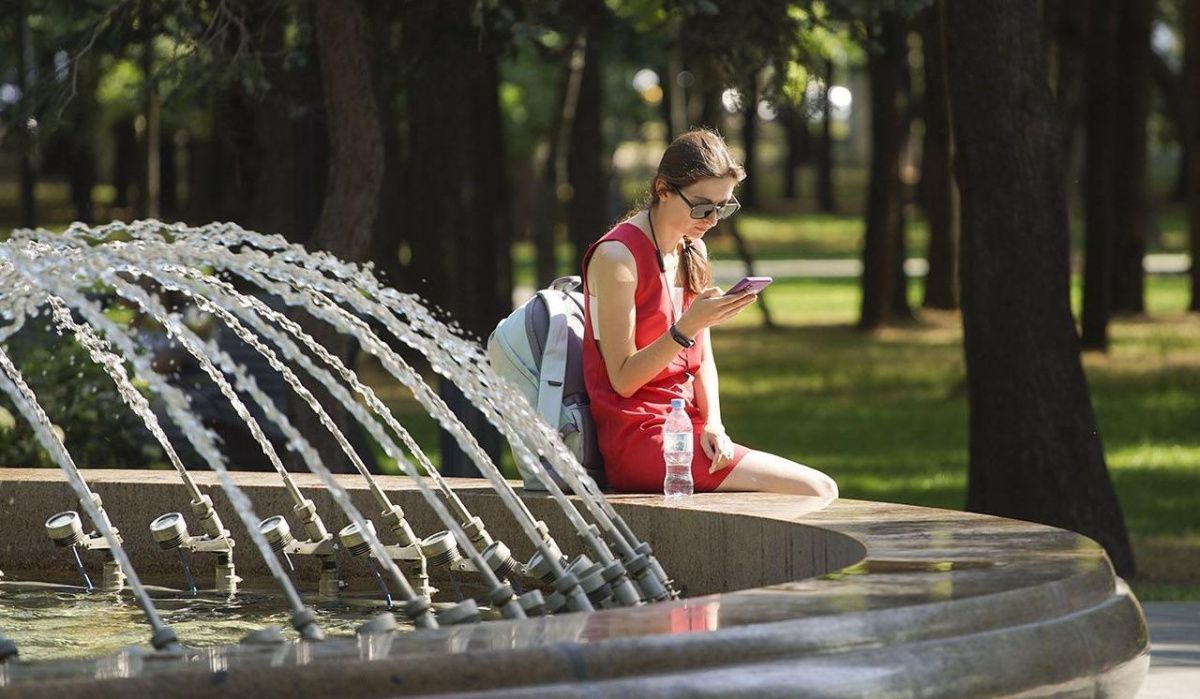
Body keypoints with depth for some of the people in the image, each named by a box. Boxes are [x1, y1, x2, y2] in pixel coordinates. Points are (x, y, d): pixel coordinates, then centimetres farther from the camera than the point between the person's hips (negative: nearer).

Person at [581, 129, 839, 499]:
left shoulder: (693, 251, 14)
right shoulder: (617, 257, -12)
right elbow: (623, 379, -15)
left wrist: (712, 423, -4)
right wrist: (687, 327, -27)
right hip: (637, 439, -8)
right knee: (818, 490, -17)